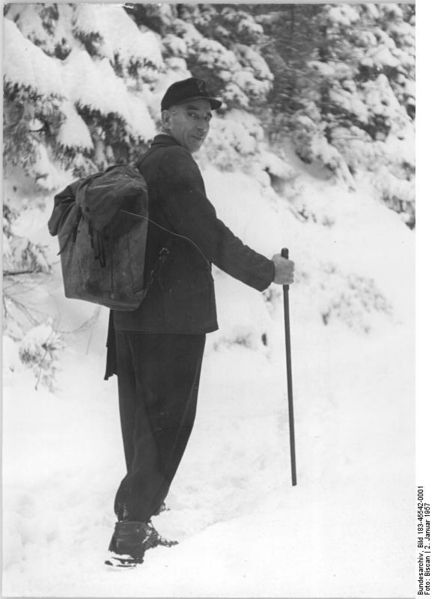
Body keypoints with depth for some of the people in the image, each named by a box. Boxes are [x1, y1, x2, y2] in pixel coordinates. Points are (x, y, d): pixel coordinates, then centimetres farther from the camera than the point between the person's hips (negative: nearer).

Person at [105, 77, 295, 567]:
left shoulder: (140, 165, 20)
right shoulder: (173, 162, -10)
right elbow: (208, 234, -17)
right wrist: (267, 272, -8)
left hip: (134, 319, 10)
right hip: (173, 318, -10)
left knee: (146, 420, 15)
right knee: (168, 420, -4)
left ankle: (136, 530, 24)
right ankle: (131, 532, -3)